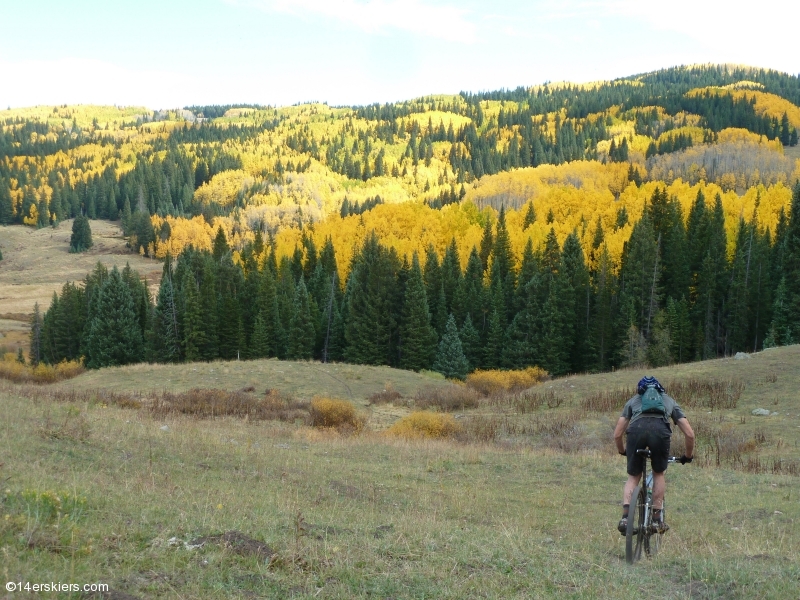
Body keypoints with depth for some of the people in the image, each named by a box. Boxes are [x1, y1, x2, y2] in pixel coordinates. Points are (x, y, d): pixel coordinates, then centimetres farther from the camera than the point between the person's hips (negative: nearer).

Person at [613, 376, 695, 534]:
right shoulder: (669, 401, 37)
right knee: (659, 474, 26)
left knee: (633, 477, 19)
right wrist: (688, 456, 46)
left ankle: (625, 517, 0)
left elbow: (617, 434, 31)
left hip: (636, 430, 0)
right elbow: (689, 434, 30)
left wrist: (622, 451, 51)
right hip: (661, 430, 0)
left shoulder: (633, 401, 37)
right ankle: (657, 520, 23)